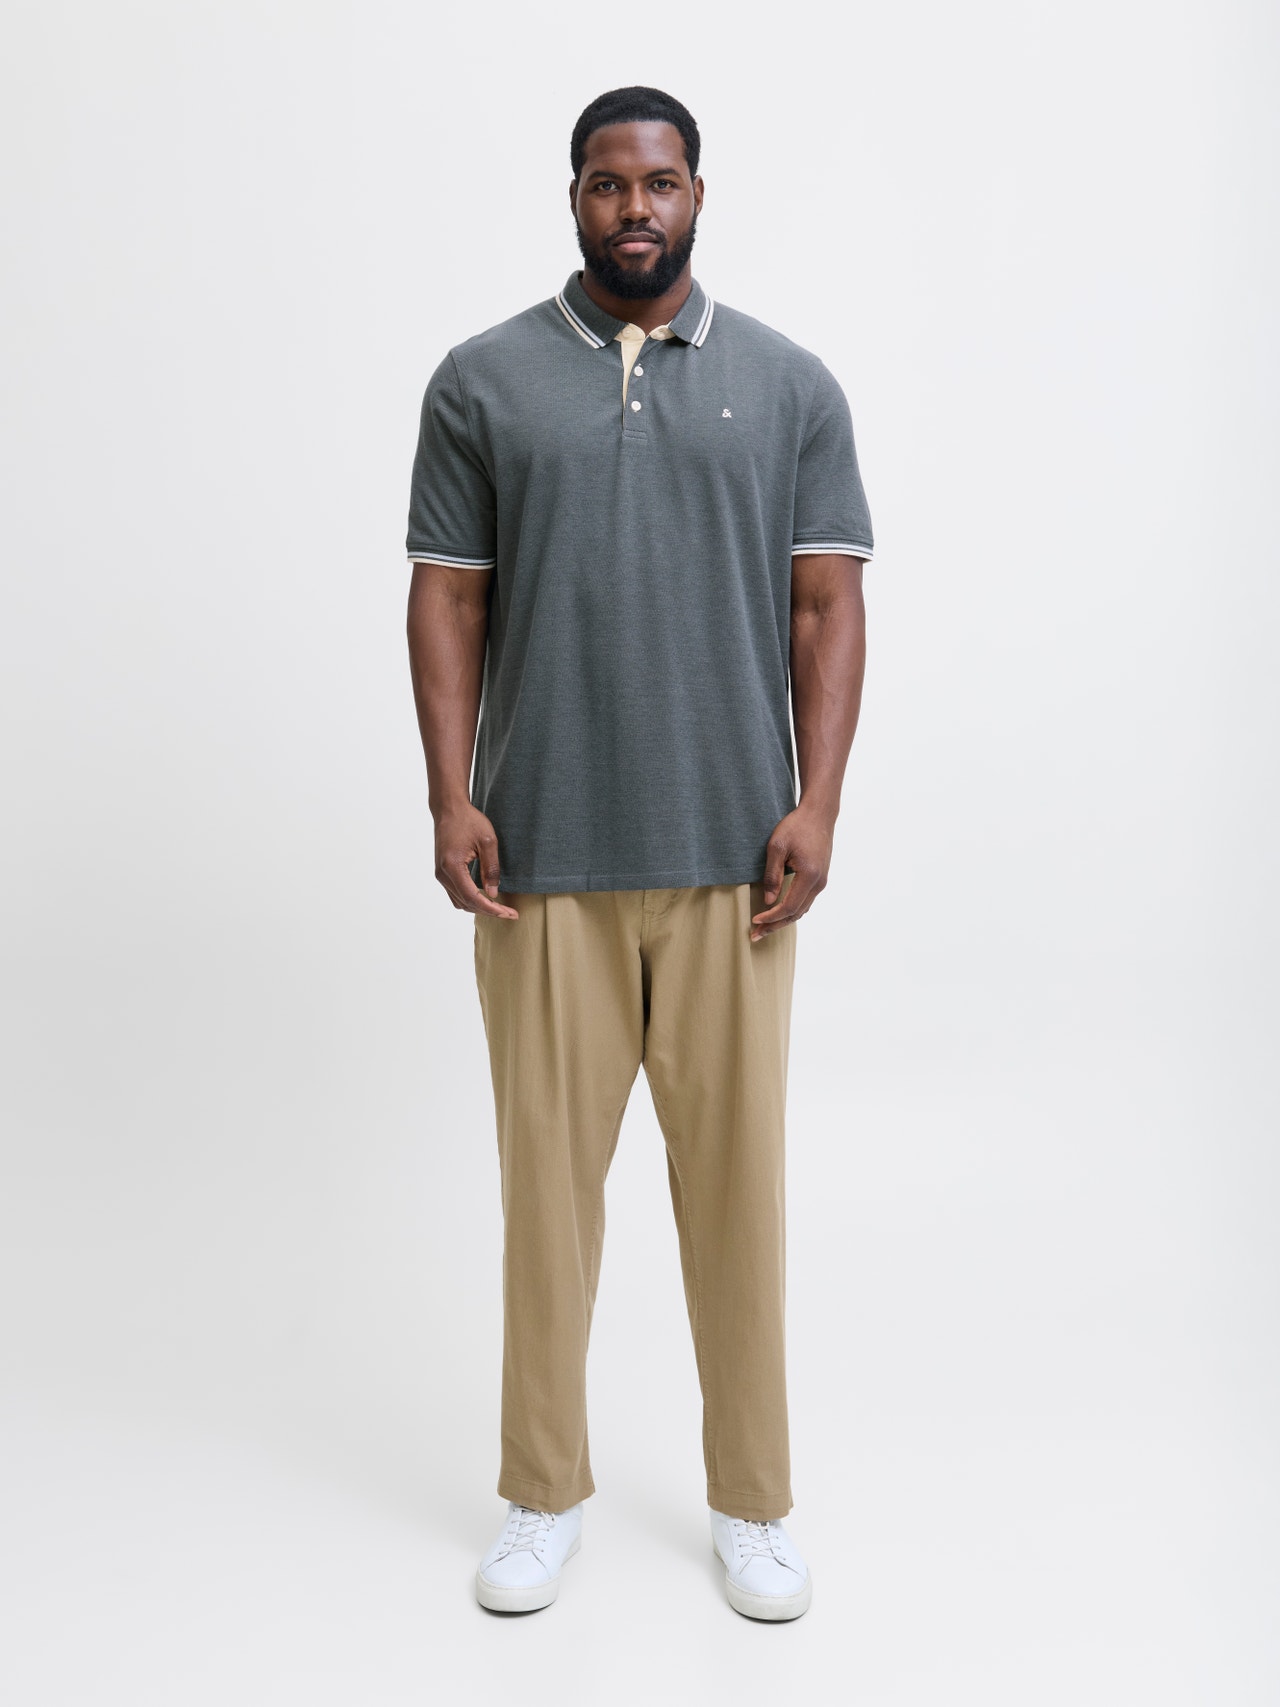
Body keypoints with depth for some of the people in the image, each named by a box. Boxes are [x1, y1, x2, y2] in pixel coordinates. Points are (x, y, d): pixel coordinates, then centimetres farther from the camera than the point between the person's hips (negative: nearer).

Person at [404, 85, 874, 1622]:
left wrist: (816, 805, -7)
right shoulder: (484, 381, 8)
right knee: (548, 1176, 7)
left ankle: (753, 1502, 25)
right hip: (544, 858, 0)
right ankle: (544, 1492, 26)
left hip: (733, 858, 0)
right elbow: (446, 600, 5)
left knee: (735, 1179, 7)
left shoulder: (790, 385, 9)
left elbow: (828, 607, 4)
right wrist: (451, 798, -5)